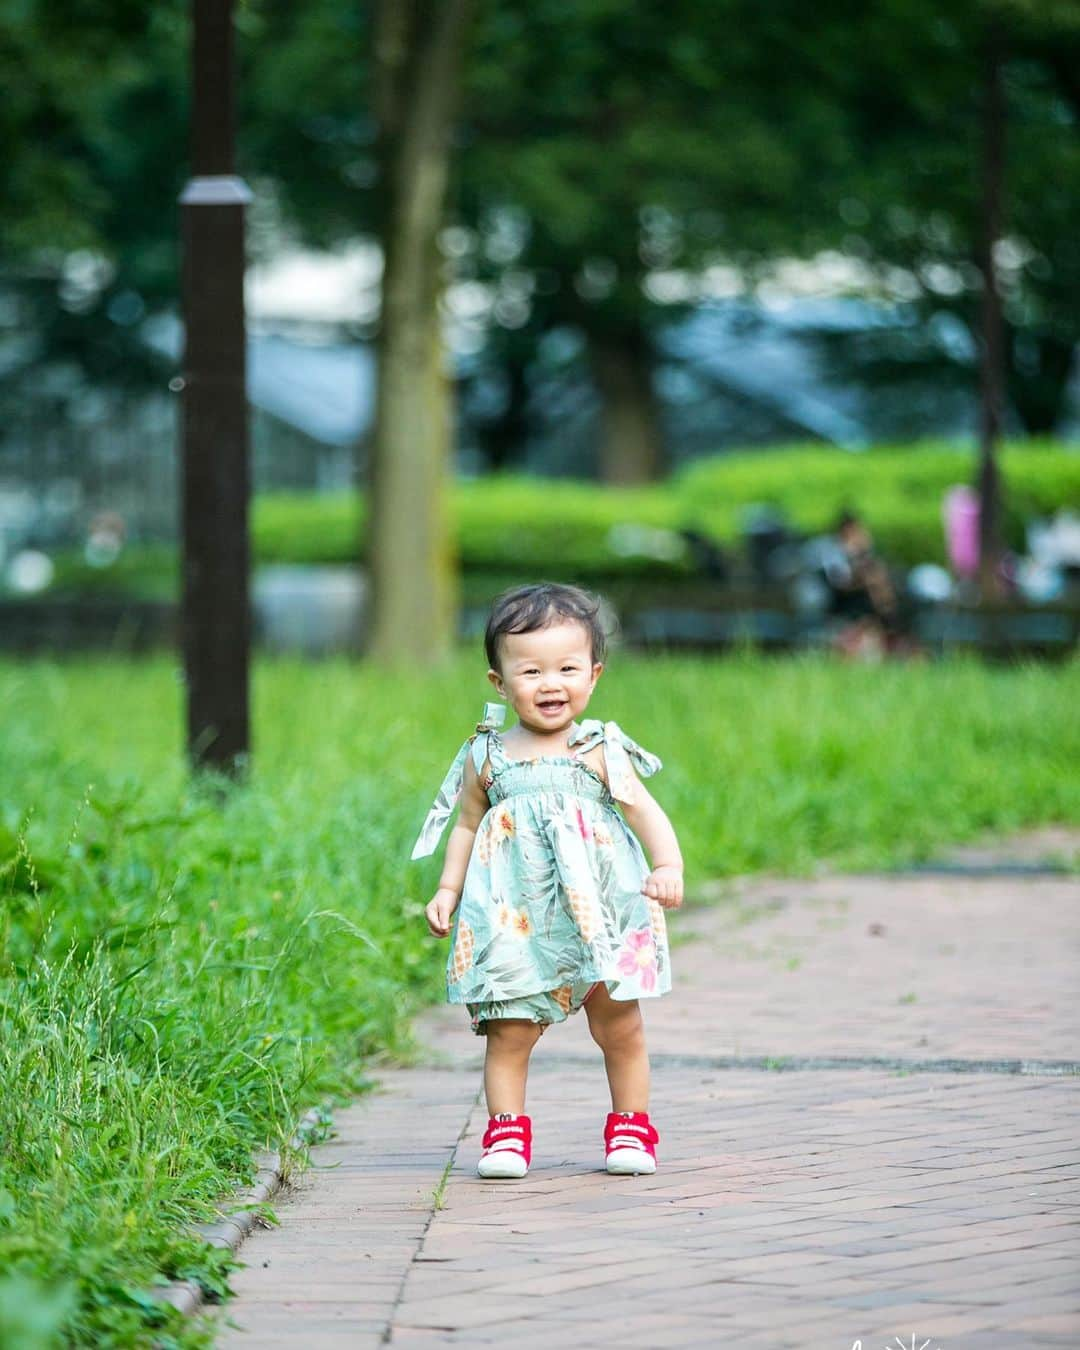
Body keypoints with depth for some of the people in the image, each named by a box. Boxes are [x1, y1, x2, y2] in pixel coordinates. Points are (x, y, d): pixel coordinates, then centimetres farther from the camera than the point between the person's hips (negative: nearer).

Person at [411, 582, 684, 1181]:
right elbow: (468, 826, 14)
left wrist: (668, 867, -21)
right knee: (509, 1031, -2)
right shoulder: (486, 758, 3)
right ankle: (506, 1132, 9)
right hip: (515, 922, 1)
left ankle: (630, 1125, 21)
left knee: (618, 1026, 6)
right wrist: (447, 891, 8)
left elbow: (646, 812, -6)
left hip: (599, 914, -1)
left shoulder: (599, 753, -3)